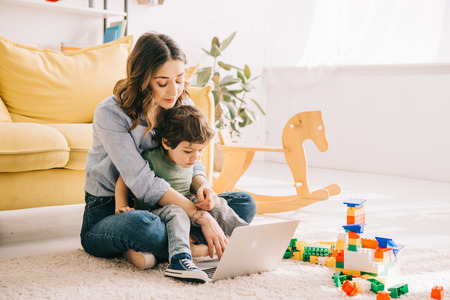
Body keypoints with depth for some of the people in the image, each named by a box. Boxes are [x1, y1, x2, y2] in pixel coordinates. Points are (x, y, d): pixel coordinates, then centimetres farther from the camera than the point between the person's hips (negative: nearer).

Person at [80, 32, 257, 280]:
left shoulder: (183, 106, -1)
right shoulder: (109, 114, -19)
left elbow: (192, 163, 7)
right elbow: (144, 183, -26)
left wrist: (203, 187, -19)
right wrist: (201, 217, -32)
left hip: (165, 206, 7)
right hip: (108, 212, -6)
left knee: (245, 203, -9)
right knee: (141, 224, -43)